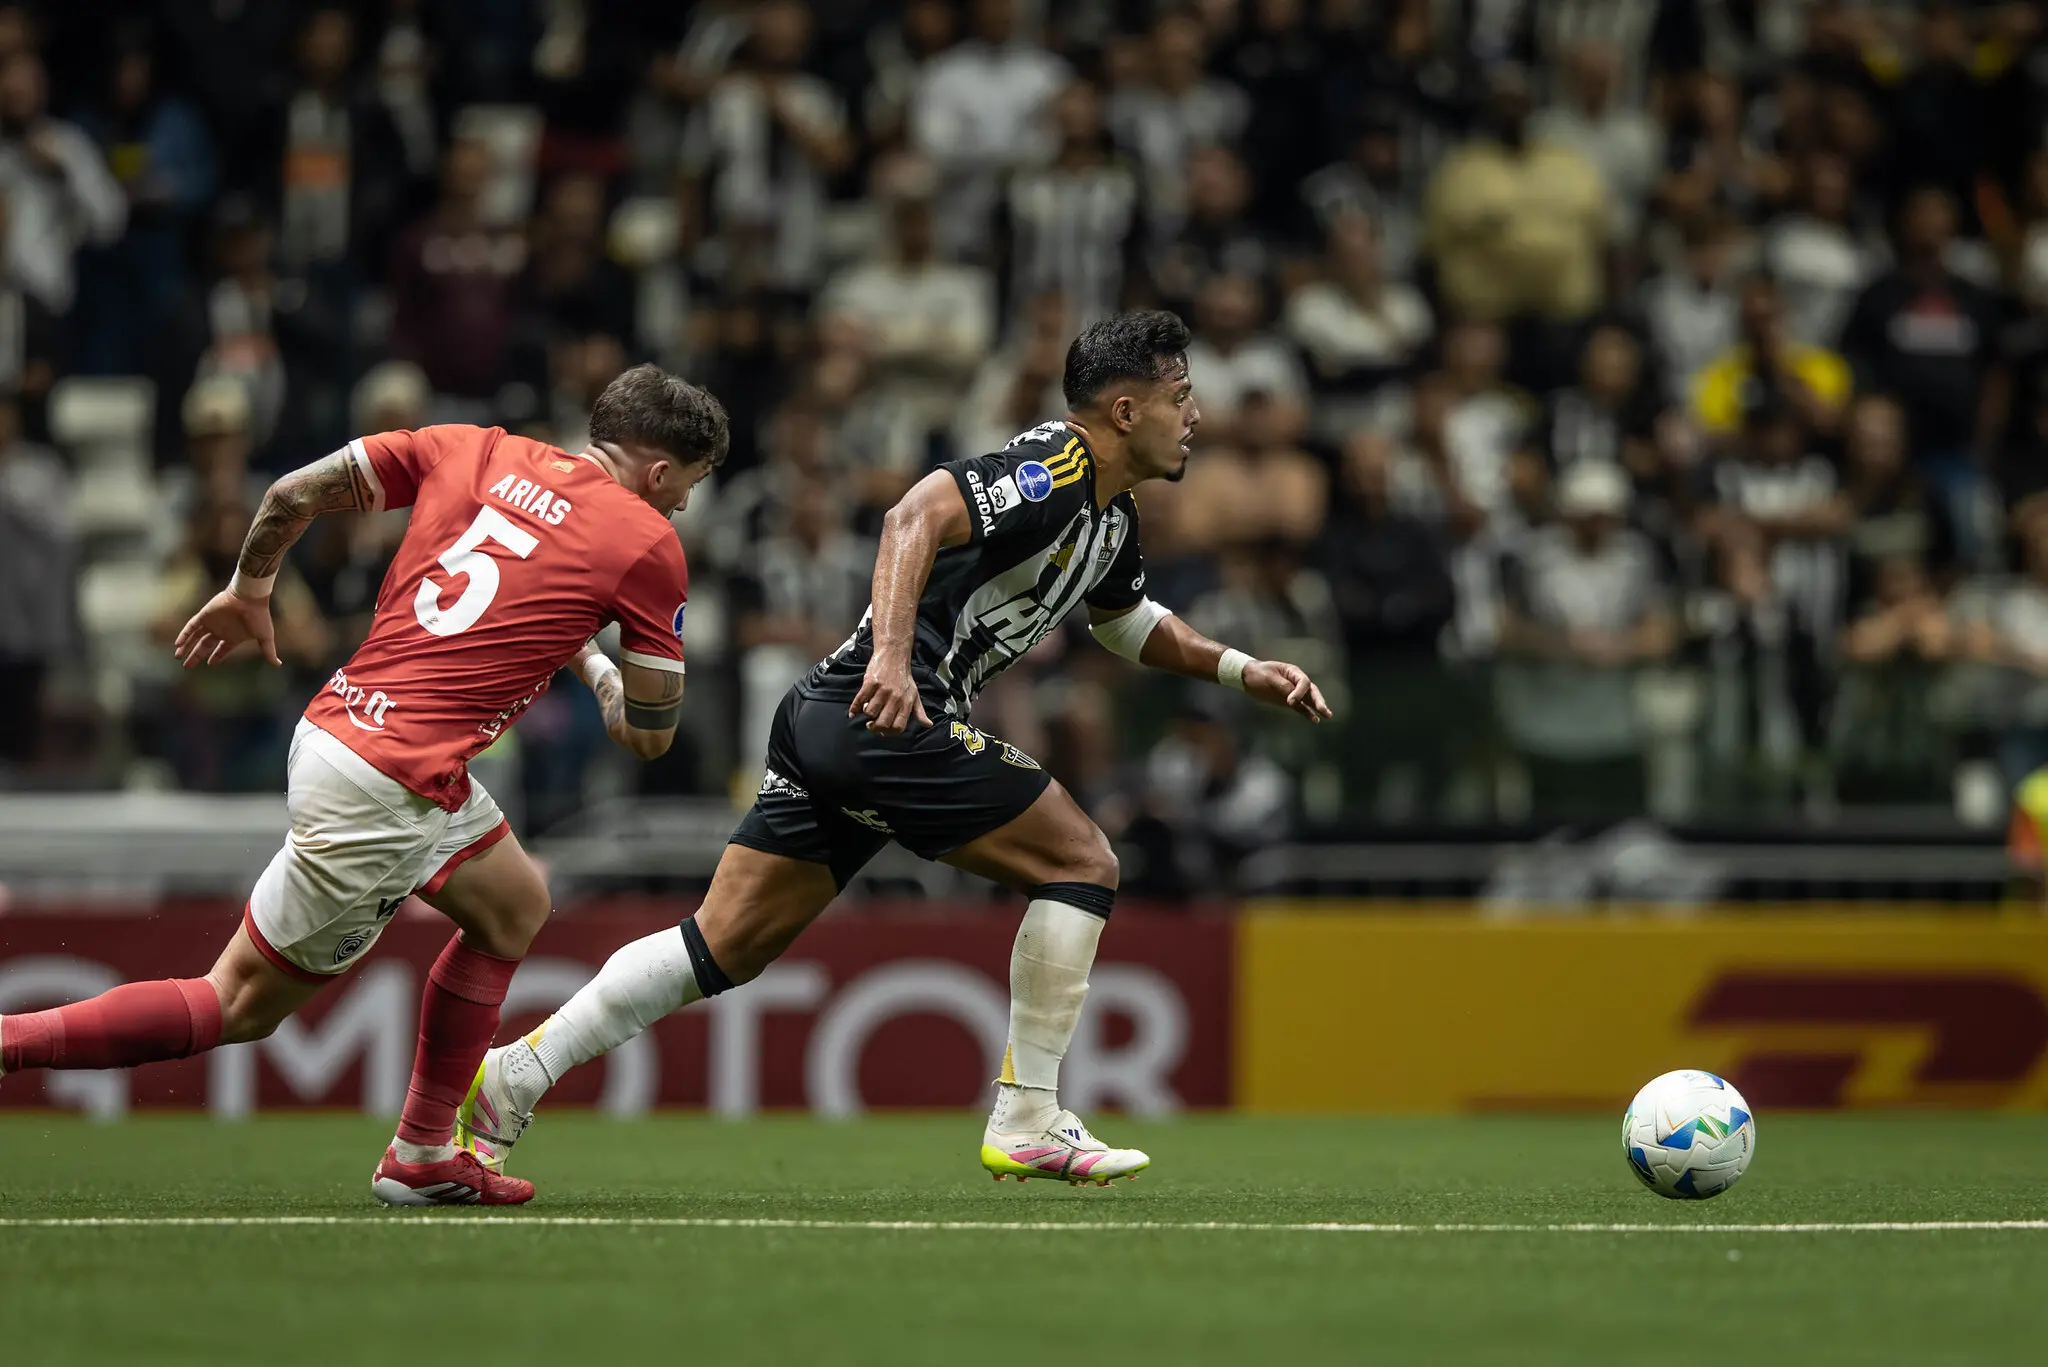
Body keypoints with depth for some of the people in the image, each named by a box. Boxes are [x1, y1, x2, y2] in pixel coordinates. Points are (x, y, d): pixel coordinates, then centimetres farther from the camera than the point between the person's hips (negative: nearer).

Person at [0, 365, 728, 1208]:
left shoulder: (477, 452, 10)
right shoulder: (646, 546, -5)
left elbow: (291, 495, 11)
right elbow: (650, 735, 2)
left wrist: (248, 591, 28)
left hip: (337, 723, 8)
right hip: (385, 790, -8)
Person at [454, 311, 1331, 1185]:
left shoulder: (1112, 517, 21)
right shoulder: (1053, 469, -11)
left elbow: (1129, 622, 41)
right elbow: (919, 516, -26)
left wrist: (1241, 670, 30)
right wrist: (893, 654, -38)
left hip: (830, 722, 10)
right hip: (887, 716, -10)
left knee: (724, 948, 5)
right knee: (1082, 861, -2)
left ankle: (510, 1080, 0)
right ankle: (1026, 1123, -1)